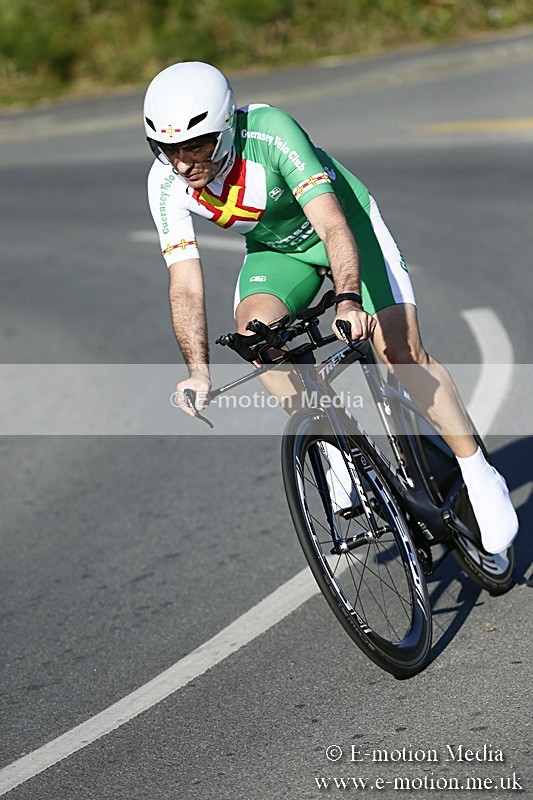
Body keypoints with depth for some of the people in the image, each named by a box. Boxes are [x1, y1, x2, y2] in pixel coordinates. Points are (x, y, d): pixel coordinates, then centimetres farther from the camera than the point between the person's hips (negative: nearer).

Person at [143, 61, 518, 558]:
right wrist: (198, 371, -35)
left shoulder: (271, 134, -37)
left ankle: (479, 477, -3)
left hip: (345, 224, -4)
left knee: (400, 349, -17)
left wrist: (348, 301, -59)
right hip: (277, 247, 4)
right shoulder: (167, 183, -24)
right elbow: (185, 284, -23)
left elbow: (333, 226, -43)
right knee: (254, 324, -26)